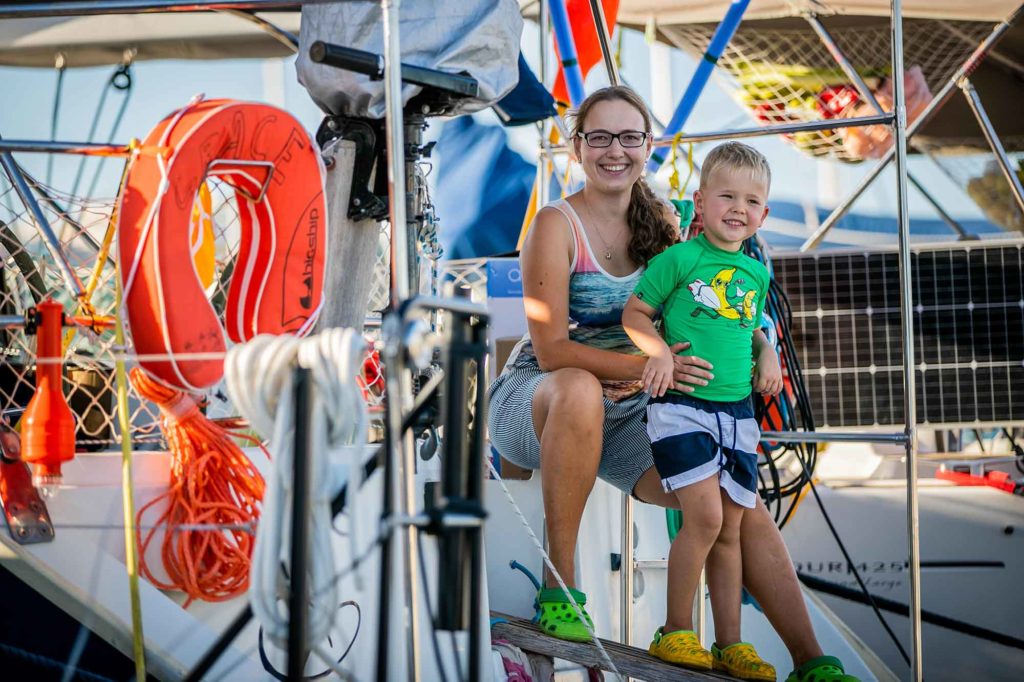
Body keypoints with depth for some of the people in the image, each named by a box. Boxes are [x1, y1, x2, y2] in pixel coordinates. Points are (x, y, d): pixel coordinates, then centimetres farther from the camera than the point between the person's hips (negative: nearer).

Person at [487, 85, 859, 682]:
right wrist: (640, 366, -32)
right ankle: (559, 585, -30)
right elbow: (550, 349, -19)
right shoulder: (558, 225, -11)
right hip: (534, 403, -6)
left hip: (622, 418, 6)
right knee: (580, 389, -41)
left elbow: (683, 326, 13)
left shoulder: (660, 226, 7)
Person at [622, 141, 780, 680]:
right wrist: (659, 351, -16)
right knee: (705, 518, -16)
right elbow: (634, 312, -1)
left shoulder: (756, 273, 13)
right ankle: (675, 632, -3)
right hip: (681, 406, -6)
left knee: (729, 531, 8)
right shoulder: (679, 258, -5)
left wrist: (767, 353, 6)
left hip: (737, 412, 6)